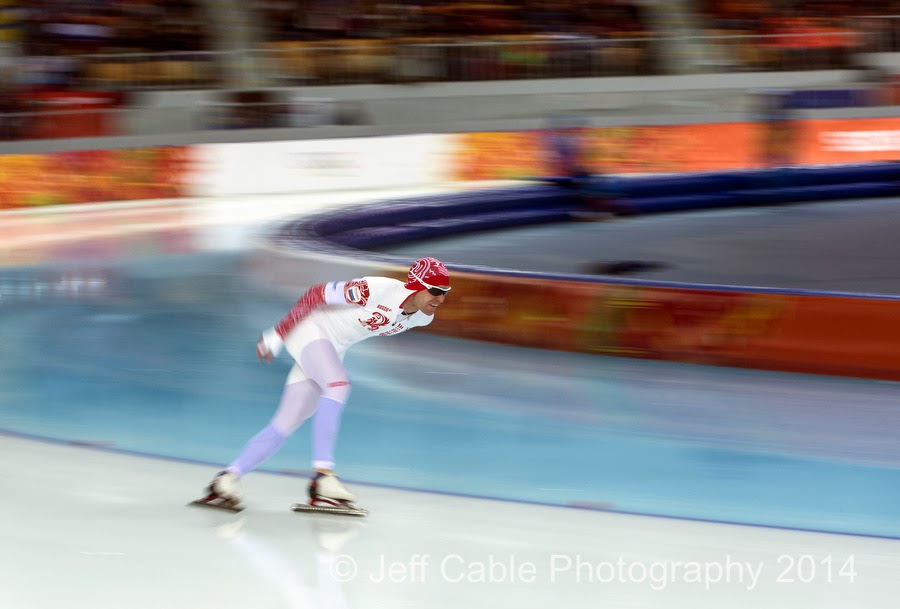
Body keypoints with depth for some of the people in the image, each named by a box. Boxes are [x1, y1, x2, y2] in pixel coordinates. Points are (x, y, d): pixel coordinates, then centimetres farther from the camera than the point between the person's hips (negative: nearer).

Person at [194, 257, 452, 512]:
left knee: (286, 424, 1)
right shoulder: (375, 290, -31)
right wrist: (277, 335, -17)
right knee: (338, 385, -31)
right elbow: (317, 294, -21)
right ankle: (322, 476, -35)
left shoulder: (422, 317, -7)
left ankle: (228, 478, 5)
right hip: (309, 329, -8)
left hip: (333, 349, 8)